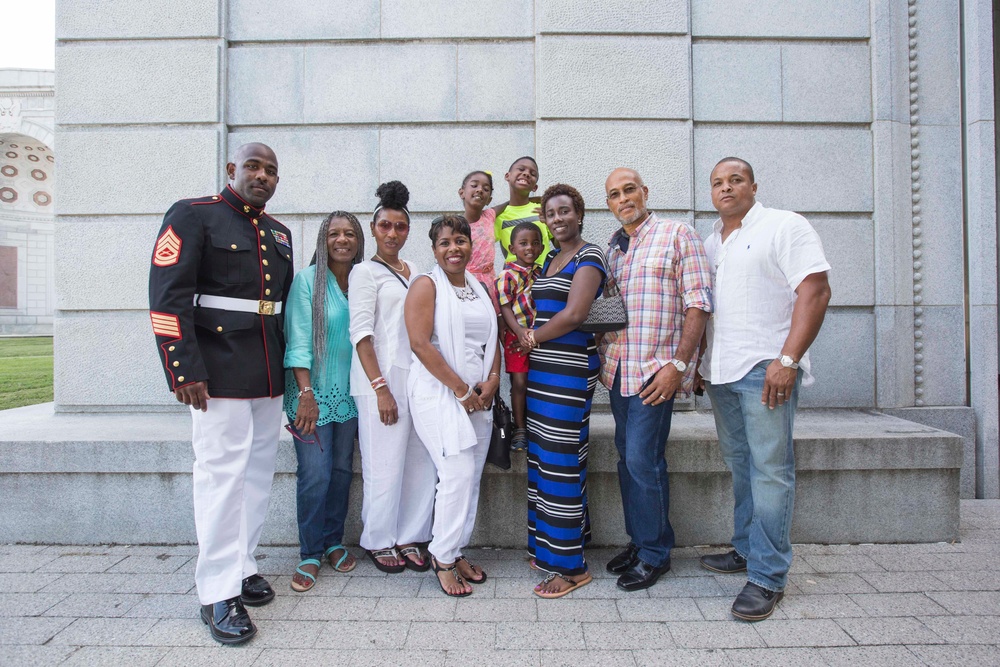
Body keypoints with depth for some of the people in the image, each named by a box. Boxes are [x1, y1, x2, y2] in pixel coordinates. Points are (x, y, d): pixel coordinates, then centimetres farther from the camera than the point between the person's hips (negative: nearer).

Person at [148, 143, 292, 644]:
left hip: (269, 375, 7)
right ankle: (219, 593, 6)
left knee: (259, 470, 12)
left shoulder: (279, 234, 17)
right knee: (223, 473, -4)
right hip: (220, 373, -7)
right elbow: (168, 297, -11)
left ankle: (242, 565, 27)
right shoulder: (192, 216, -3)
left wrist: (289, 368, 14)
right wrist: (185, 371, -18)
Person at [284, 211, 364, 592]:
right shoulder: (307, 280, -6)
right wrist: (306, 393, -17)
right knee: (314, 474, -5)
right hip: (313, 392, -4)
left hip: (350, 393, 4)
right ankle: (310, 554, 12)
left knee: (342, 471, 10)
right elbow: (299, 341, -11)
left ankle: (333, 543, 26)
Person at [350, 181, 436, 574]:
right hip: (383, 379, -6)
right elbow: (361, 333, -9)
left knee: (421, 463, 6)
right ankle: (379, 541, 18)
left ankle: (409, 538, 21)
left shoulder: (414, 273, 17)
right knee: (385, 465, 0)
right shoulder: (365, 272, -1)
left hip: (418, 377, 6)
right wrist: (380, 388, -15)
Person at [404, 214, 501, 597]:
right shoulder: (426, 285, -4)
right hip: (439, 393, -6)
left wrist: (491, 380, -1)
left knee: (472, 477, 8)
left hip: (479, 396, 7)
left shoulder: (479, 288, 16)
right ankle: (442, 558, 6)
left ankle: (456, 551, 23)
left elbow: (492, 340, 18)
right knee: (458, 474, -12)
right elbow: (420, 343, -14)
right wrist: (460, 389, -15)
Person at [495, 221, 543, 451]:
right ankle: (520, 429, 15)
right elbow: (505, 309, -12)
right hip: (517, 337, -4)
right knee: (519, 383, 2)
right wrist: (520, 332, -25)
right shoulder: (507, 276, -9)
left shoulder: (541, 272, 8)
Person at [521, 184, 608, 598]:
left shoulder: (589, 257, -6)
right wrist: (528, 337, 1)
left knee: (561, 462, -6)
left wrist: (532, 337, -5)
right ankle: (549, 548, 24)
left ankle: (572, 567, 5)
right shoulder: (550, 260, 19)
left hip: (570, 369, -8)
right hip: (540, 367, 8)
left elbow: (573, 315, -16)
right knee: (541, 458, 10)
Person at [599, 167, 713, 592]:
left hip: (656, 368, -6)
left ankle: (654, 553, 12)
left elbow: (698, 303, -9)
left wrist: (678, 364, -16)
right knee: (627, 457, 12)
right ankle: (638, 540, 27)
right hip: (617, 367, 7)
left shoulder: (677, 235, -3)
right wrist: (601, 354, 10)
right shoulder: (611, 247, 16)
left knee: (643, 459, -6)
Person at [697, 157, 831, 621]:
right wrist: (699, 362, 16)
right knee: (740, 466, 14)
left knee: (770, 470, -4)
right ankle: (746, 550, 27)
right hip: (720, 372, 7)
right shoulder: (710, 243, 18)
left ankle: (767, 577, 3)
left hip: (765, 369, -7)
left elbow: (815, 291, -11)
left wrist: (787, 360, -20)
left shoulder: (784, 226, -3)